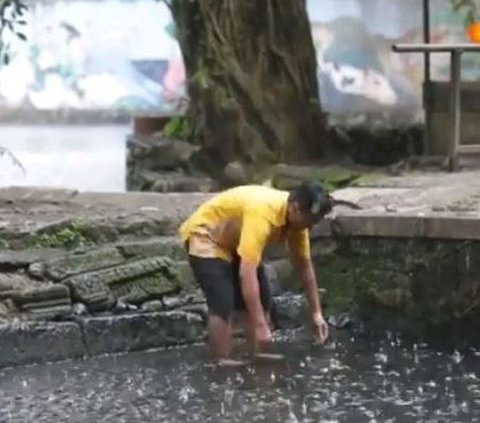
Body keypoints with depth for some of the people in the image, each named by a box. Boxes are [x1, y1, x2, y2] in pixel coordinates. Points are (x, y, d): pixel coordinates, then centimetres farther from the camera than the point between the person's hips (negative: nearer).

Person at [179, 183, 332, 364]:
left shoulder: (295, 217, -13)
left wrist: (316, 313, 1)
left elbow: (304, 267, 2)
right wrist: (260, 325, -44)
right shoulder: (263, 213, -39)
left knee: (261, 301, 5)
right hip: (205, 235, -9)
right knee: (223, 304, -22)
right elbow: (247, 273, -44)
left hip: (234, 241, 9)